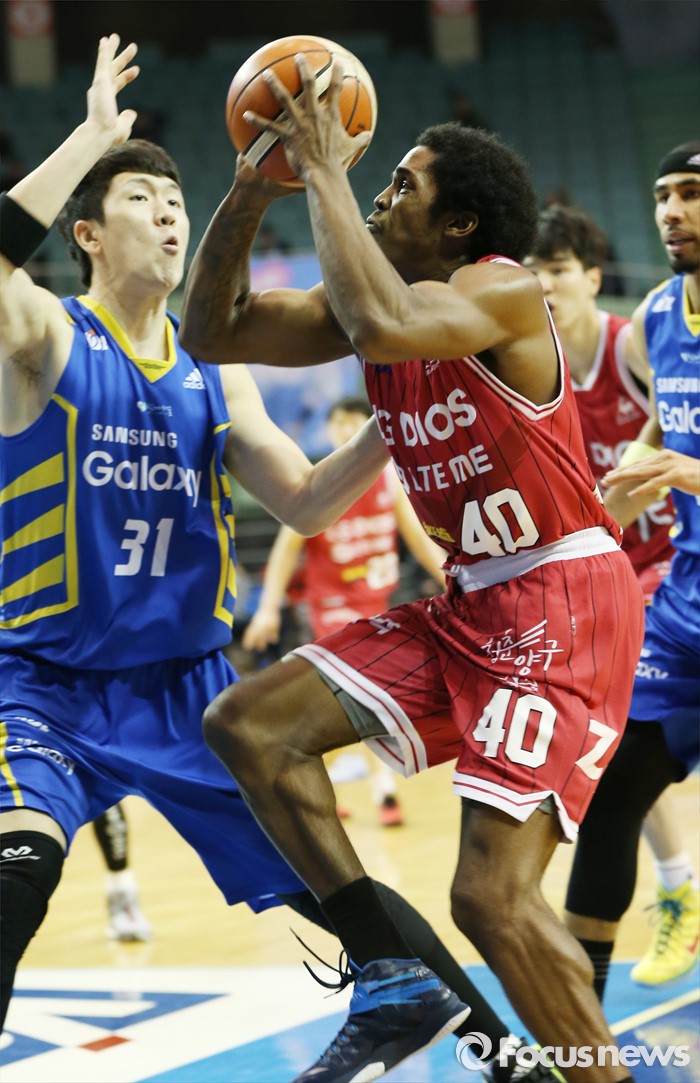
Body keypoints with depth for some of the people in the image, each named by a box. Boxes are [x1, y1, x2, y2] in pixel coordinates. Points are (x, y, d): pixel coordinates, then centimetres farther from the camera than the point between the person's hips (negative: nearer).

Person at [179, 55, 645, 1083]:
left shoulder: (502, 289, -16)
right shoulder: (372, 298, 9)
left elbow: (384, 327, -37)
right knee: (246, 723, 2)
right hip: (470, 605, 9)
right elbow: (211, 334, 10)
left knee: (492, 895, -19)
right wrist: (250, 192, -3)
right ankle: (391, 983, 5)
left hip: (565, 605, -9)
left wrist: (326, 174, -26)